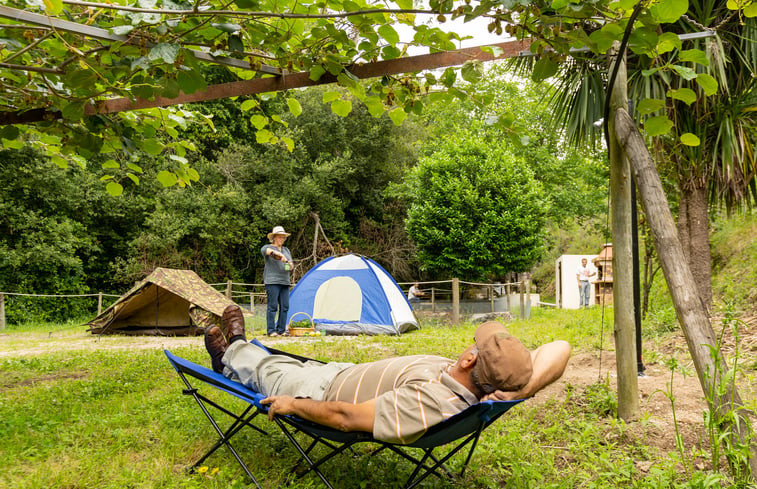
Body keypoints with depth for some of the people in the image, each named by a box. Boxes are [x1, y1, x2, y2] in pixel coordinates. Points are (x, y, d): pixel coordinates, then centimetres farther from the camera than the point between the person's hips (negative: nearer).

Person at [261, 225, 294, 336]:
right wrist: (279, 254, -36)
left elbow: (291, 264, 20)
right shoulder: (268, 247, 2)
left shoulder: (286, 250, 22)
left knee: (285, 306, 2)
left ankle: (281, 330, 7)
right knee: (272, 306, -8)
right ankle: (271, 330, -5)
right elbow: (264, 250, -23)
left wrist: (291, 265, -5)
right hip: (272, 281, -6)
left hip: (284, 281, 6)